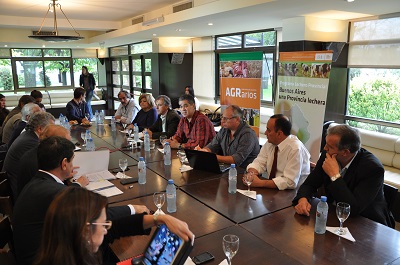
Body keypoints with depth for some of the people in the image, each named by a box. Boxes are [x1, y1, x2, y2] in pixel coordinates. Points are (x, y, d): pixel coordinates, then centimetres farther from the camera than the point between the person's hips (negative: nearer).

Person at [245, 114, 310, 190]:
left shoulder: (295, 149, -20)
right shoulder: (270, 143, -1)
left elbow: (290, 182, -23)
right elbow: (259, 163, 4)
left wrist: (260, 183, -23)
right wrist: (252, 174, -17)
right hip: (273, 189, 6)